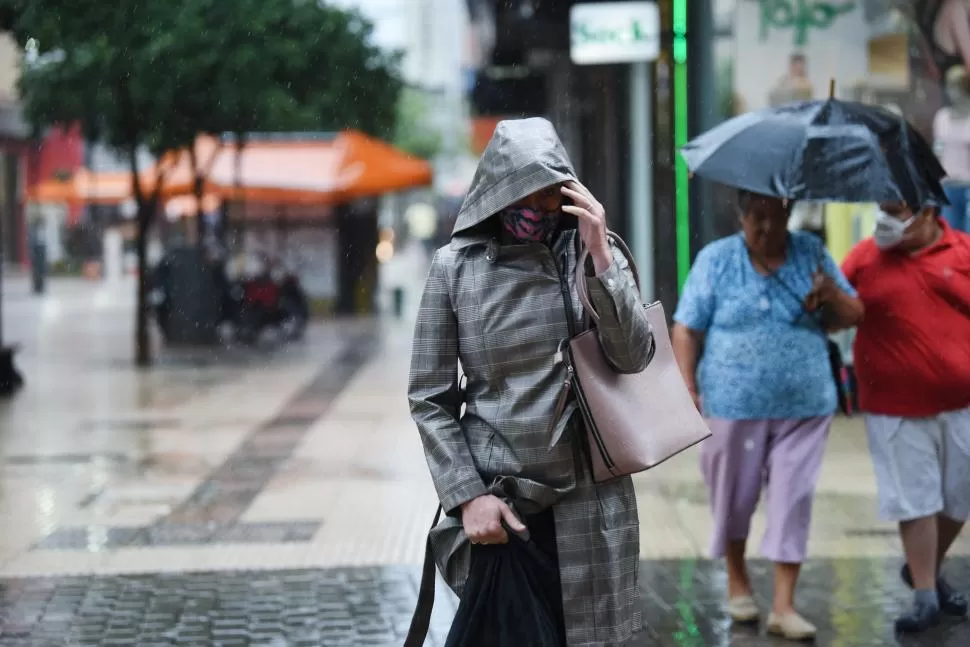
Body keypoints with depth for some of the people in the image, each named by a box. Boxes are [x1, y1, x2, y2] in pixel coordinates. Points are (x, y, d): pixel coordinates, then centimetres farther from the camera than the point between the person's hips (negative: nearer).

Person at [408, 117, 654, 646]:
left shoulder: (593, 254, 0)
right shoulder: (455, 267, -4)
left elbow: (634, 357, -10)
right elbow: (428, 397, -3)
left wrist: (599, 256, -17)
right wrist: (467, 494, -10)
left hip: (589, 497, 1)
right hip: (495, 497, -1)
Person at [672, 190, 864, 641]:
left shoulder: (811, 253, 4)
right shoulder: (715, 260, -1)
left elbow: (851, 316, 6)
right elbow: (686, 330, 0)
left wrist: (831, 295, -16)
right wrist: (688, 389, -9)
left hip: (803, 406, 1)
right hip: (733, 403, -1)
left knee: (793, 502, -2)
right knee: (734, 497, 11)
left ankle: (784, 607, 3)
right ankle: (737, 581, 35)